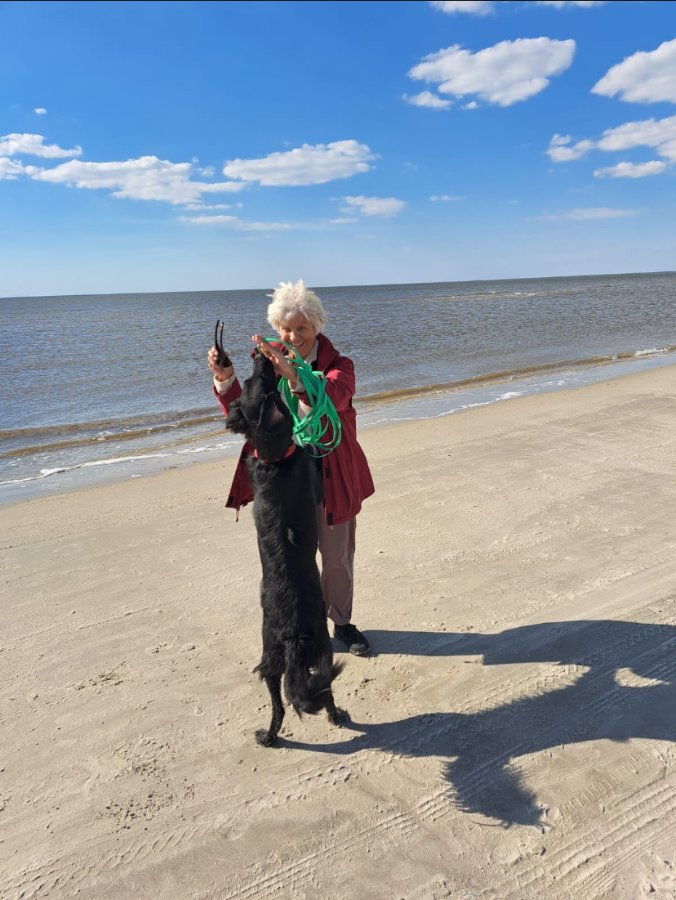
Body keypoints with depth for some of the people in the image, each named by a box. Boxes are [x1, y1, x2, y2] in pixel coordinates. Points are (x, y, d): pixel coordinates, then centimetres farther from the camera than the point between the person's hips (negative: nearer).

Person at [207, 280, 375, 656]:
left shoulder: (338, 364, -7)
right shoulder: (269, 363, 2)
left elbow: (335, 398, -30)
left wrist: (292, 373, -45)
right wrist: (225, 380, -20)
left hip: (332, 477, -1)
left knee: (338, 557, 12)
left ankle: (342, 623, 34)